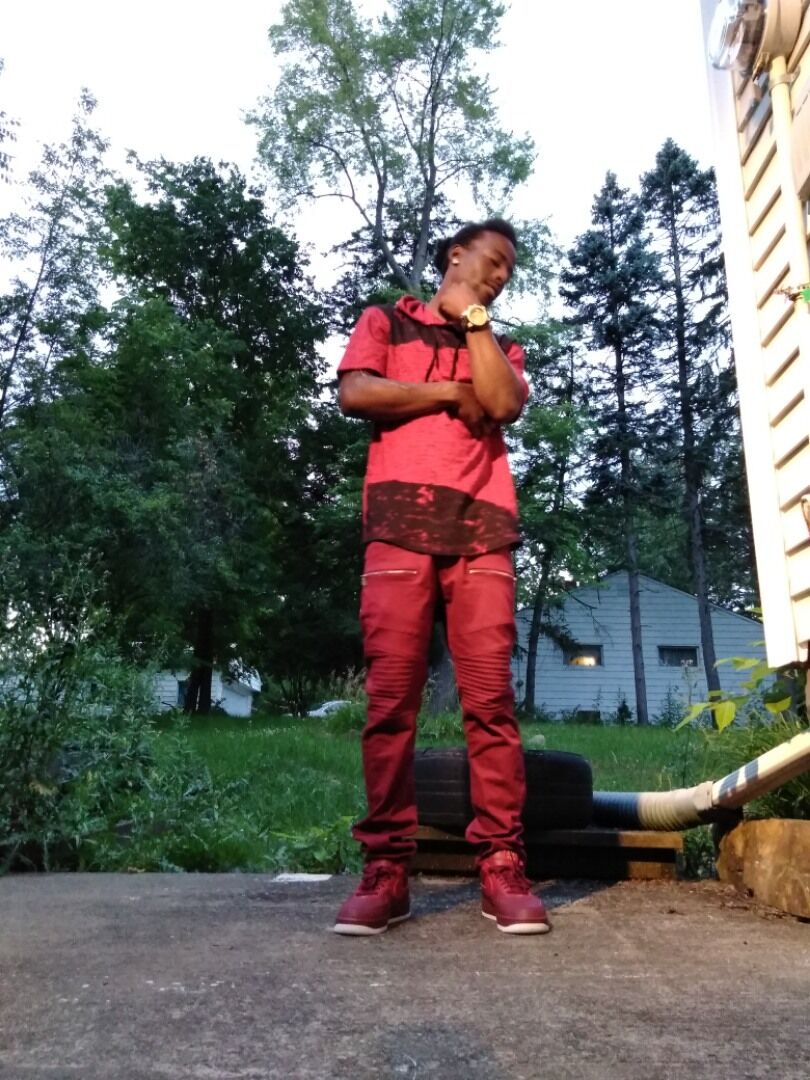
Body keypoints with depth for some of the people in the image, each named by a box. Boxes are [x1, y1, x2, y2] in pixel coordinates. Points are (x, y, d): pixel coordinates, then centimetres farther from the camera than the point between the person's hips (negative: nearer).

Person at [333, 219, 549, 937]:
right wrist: (452, 393, 5)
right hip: (399, 520, -2)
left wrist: (472, 318, 12)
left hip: (482, 526, 2)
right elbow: (355, 394, 2)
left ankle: (502, 867, -1)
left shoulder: (501, 347, 29)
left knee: (491, 697, -6)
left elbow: (503, 404, 5)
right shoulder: (385, 322, 22)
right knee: (391, 697, -7)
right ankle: (386, 869, -2)